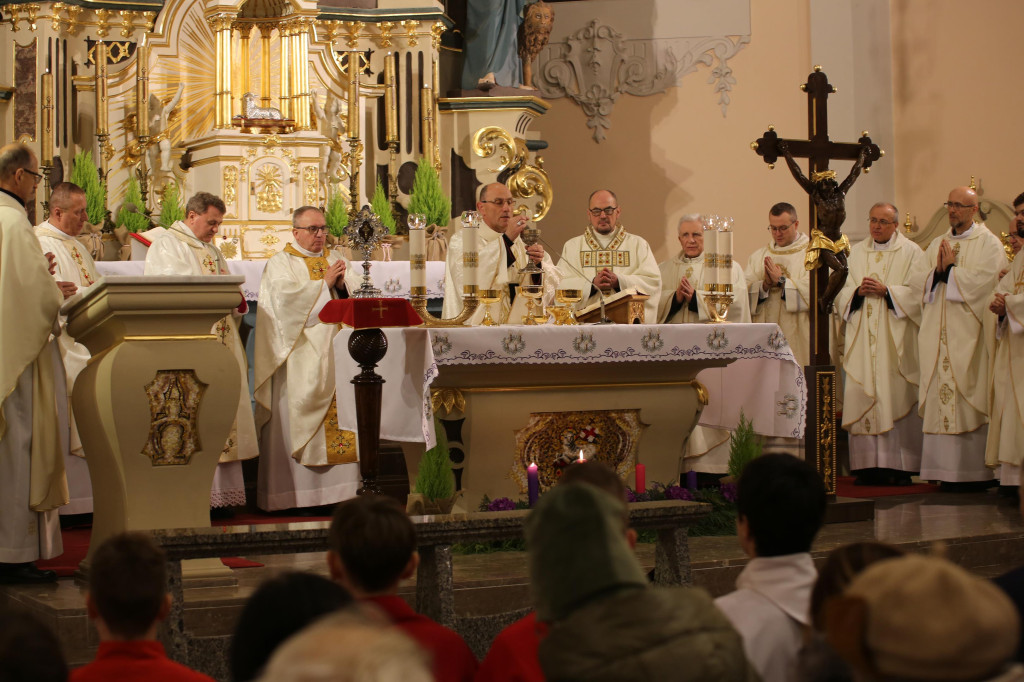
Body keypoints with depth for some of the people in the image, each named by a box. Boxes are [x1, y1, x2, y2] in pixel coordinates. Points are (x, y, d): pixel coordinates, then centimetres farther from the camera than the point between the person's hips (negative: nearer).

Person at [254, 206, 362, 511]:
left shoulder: (336, 258, 18)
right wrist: (324, 283, -11)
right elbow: (286, 297, -13)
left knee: (339, 413, -2)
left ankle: (339, 487, 0)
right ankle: (295, 491, -7)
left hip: (335, 350, 4)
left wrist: (343, 285, -10)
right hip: (300, 357, -4)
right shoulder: (280, 262, 4)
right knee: (296, 417, -8)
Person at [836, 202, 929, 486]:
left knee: (897, 397, -7)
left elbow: (918, 292, -5)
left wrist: (885, 290, -15)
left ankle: (899, 466, -5)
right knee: (862, 398, -3)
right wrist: (858, 291, -8)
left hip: (896, 338, -3)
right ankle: (868, 467, -1)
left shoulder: (911, 252, 4)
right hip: (862, 337, 3)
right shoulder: (856, 252, 16)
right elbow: (842, 292, 12)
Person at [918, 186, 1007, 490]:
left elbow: (984, 281, -12)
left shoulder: (988, 243, 1)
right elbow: (924, 285, 11)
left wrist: (949, 270, -8)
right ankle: (948, 470, 2)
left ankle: (977, 471, -5)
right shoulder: (937, 245, 18)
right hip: (940, 334, 5)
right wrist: (939, 270, -7)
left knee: (970, 398, -8)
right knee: (942, 395, 0)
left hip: (971, 333, -5)